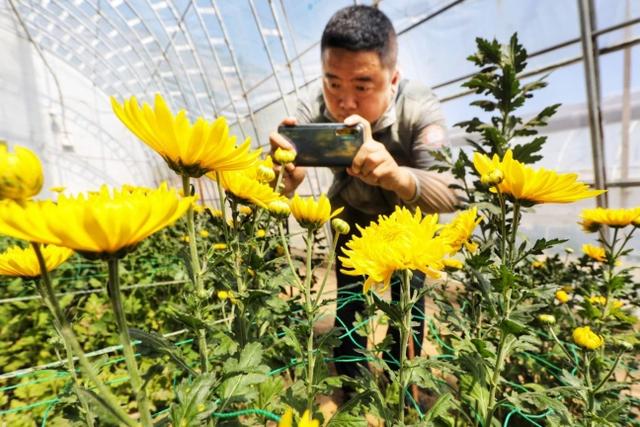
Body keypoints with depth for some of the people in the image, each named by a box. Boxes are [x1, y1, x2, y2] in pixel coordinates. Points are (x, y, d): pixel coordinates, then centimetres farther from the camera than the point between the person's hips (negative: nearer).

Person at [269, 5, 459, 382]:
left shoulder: (419, 108, -32)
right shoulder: (315, 111, -28)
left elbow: (450, 193, -42)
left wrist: (397, 176, -64)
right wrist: (282, 171, -58)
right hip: (353, 216, 1)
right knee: (348, 300, 3)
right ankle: (349, 387, 32)